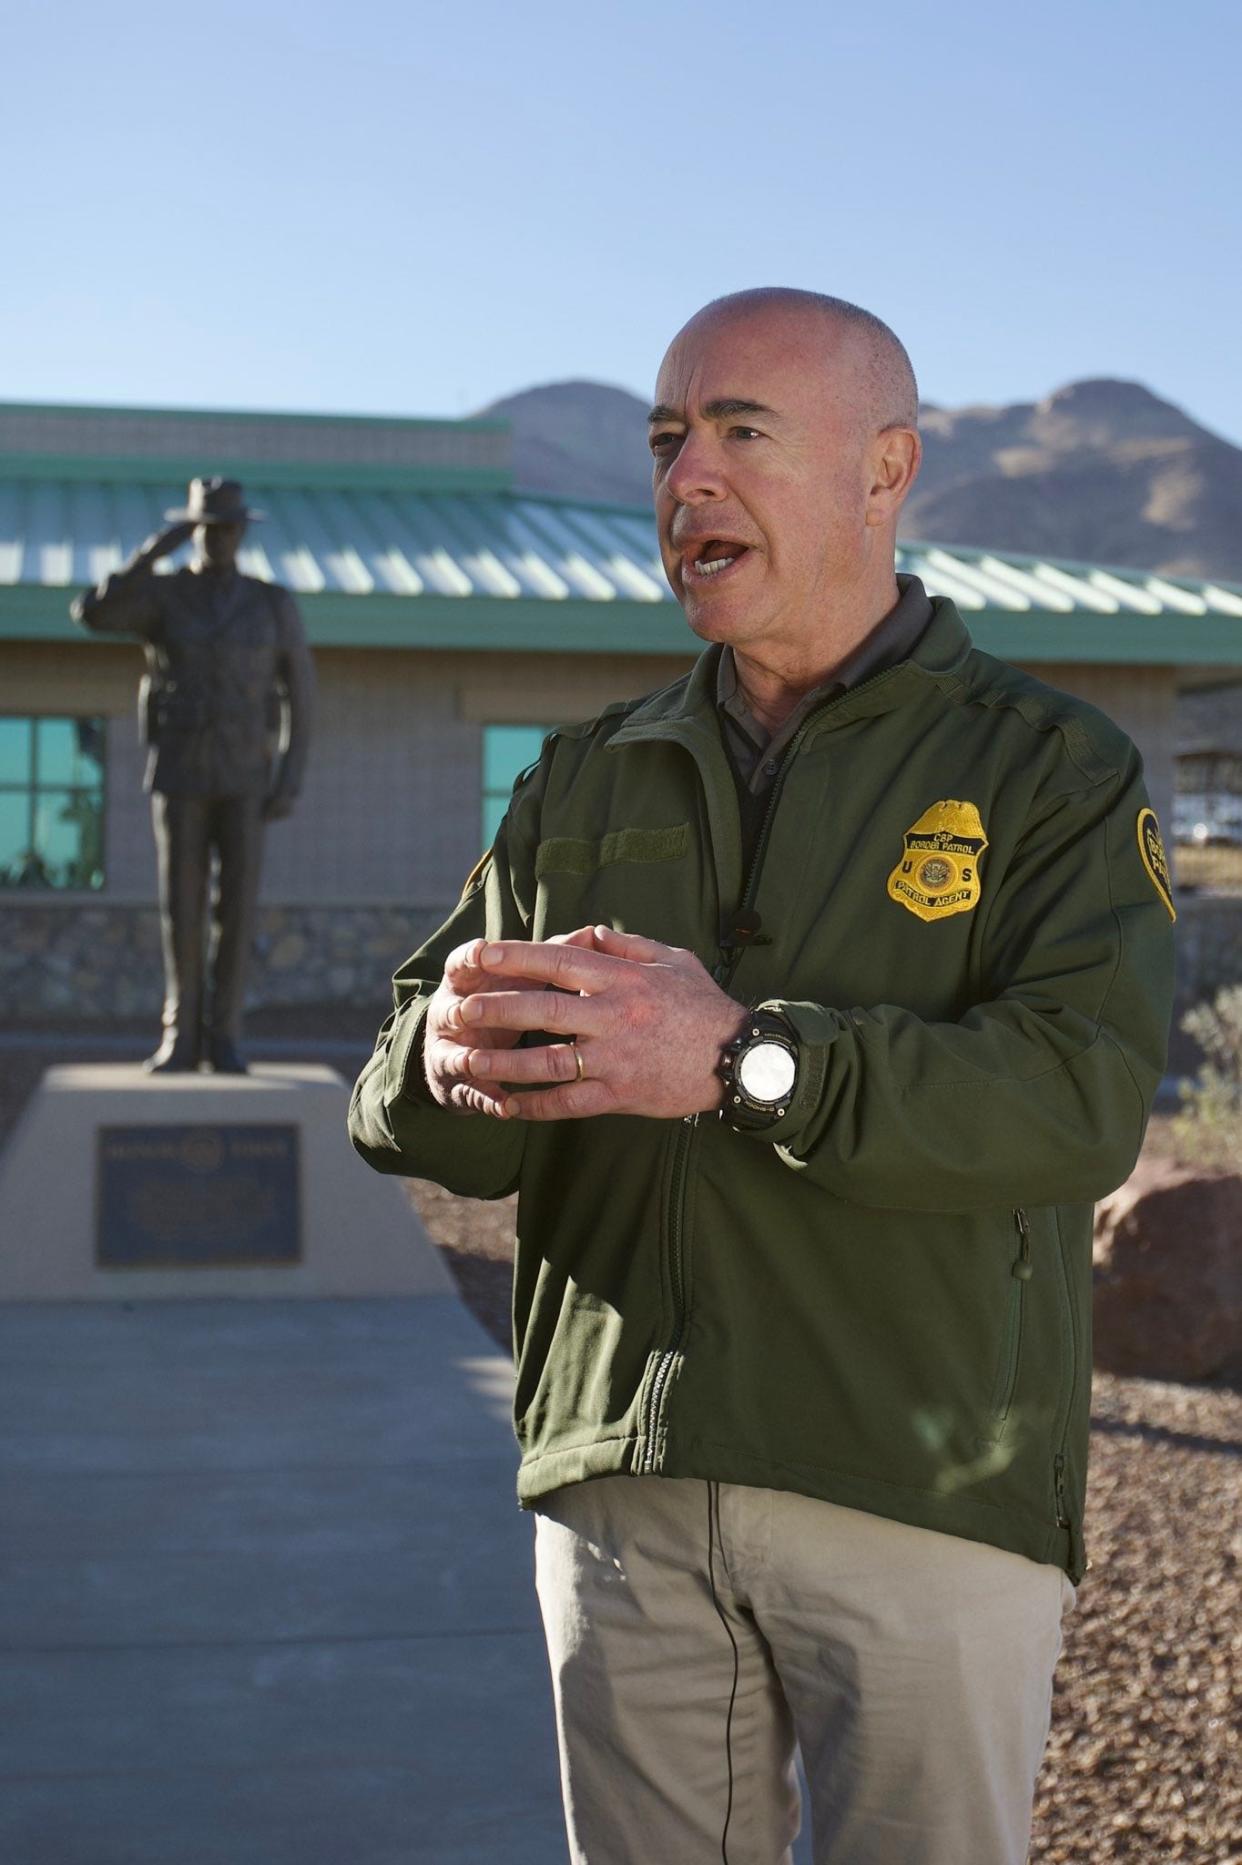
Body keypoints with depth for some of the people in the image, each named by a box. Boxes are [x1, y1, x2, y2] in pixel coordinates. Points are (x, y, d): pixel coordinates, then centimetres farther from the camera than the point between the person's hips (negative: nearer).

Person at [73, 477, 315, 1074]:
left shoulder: (275, 603, 2)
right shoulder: (161, 594, 1)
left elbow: (299, 694, 5)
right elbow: (92, 613, -19)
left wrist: (291, 780, -3)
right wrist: (155, 549, -19)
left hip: (245, 774, 0)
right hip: (179, 771, 0)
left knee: (237, 902, -4)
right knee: (182, 905, -1)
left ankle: (222, 1037, 7)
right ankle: (182, 1035, 10)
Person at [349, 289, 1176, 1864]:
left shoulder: (1050, 771, 0)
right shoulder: (584, 784, 13)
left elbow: (1083, 1097, -16)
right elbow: (424, 1120, 8)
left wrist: (743, 1059, -27)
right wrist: (447, 1063, -17)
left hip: (928, 1496, -3)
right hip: (622, 1484, 4)